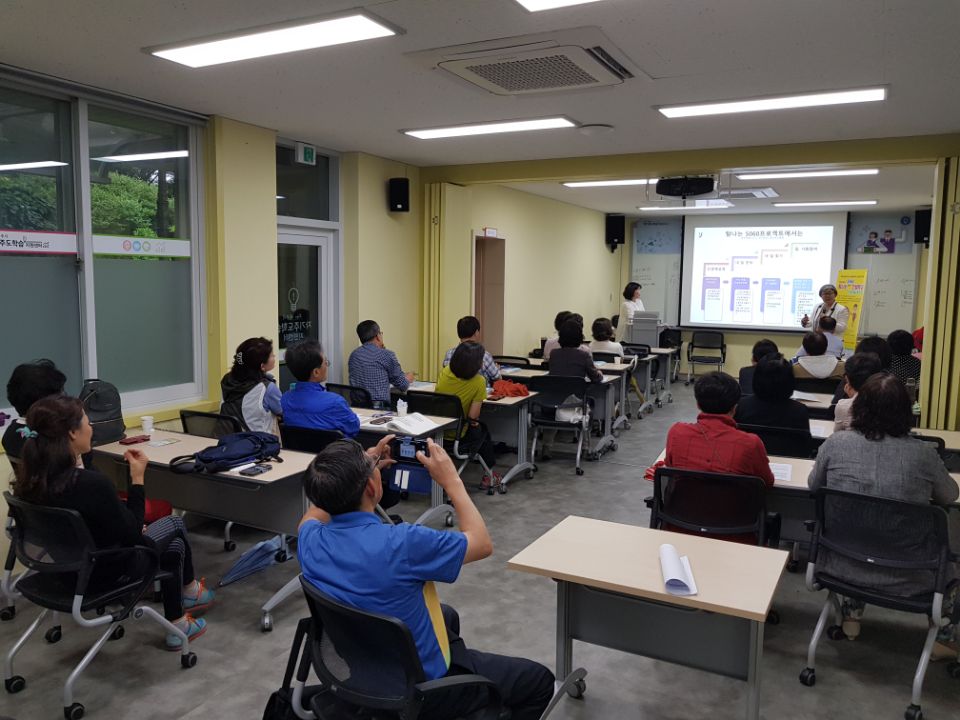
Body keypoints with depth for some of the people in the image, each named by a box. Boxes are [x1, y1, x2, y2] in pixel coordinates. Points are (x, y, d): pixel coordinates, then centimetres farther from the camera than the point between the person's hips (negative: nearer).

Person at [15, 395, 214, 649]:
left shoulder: (30, 481, -10)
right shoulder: (91, 483, -36)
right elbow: (132, 535, -21)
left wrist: (132, 529, 11)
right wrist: (137, 478, -18)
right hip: (101, 572, -7)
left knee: (173, 545, 26)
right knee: (175, 523, 20)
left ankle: (176, 624, 38)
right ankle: (189, 589, 45)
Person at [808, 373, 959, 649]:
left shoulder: (835, 443, -11)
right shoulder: (924, 453, -13)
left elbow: (813, 485, 7)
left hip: (844, 567, 1)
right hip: (905, 578, -1)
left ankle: (851, 615, 37)